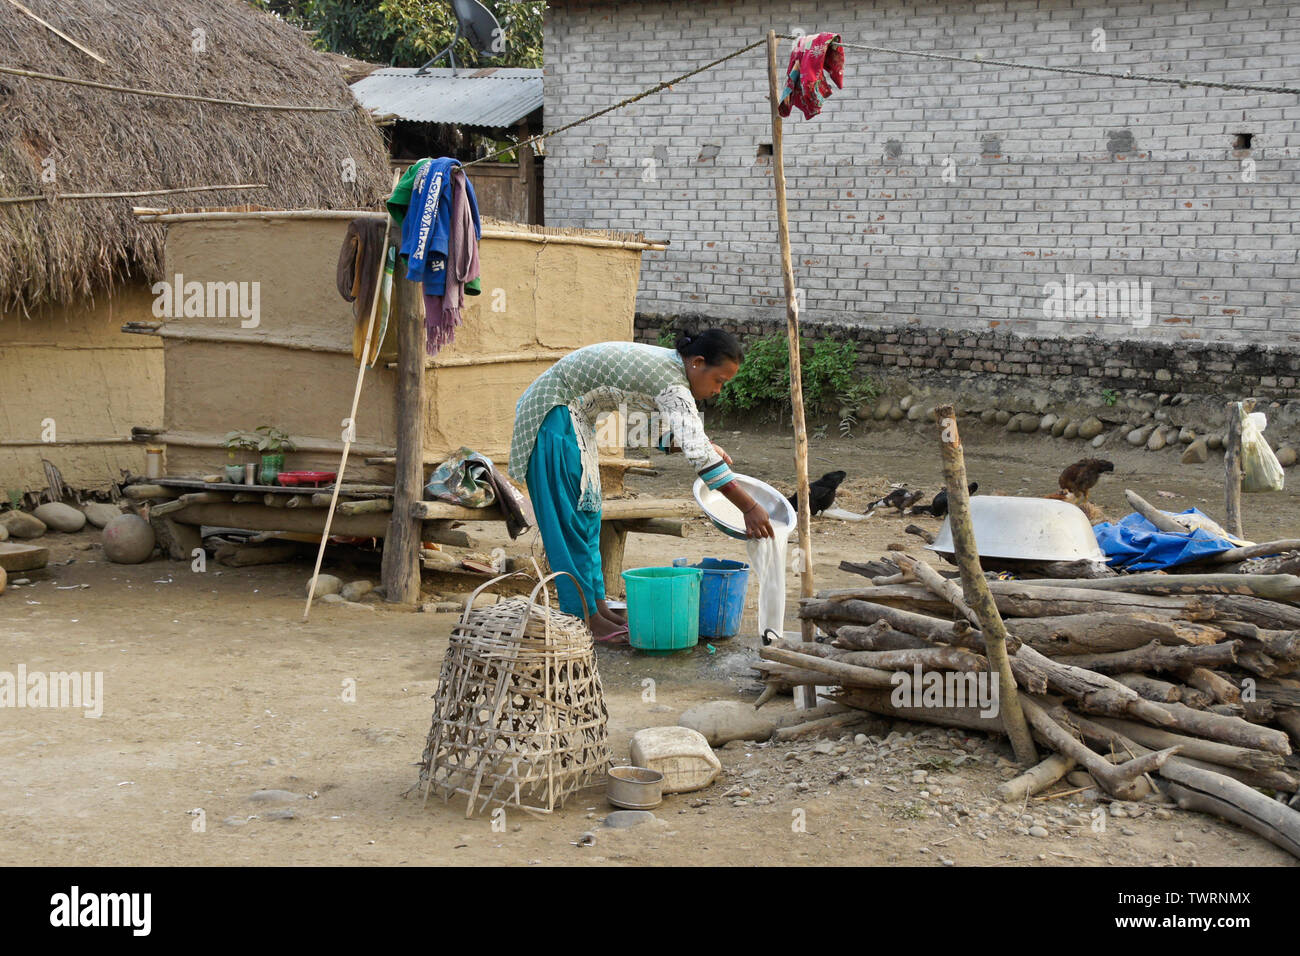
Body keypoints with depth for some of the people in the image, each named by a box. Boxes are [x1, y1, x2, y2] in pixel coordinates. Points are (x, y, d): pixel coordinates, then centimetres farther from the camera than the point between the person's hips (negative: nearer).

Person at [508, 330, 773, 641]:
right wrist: (750, 508, -30)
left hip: (574, 415, 10)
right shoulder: (670, 381, -25)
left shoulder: (669, 364, 4)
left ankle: (597, 606, 18)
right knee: (570, 518, -7)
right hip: (553, 411, -10)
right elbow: (699, 455, -32)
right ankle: (584, 618, -3)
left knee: (587, 511, 12)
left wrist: (707, 446, 8)